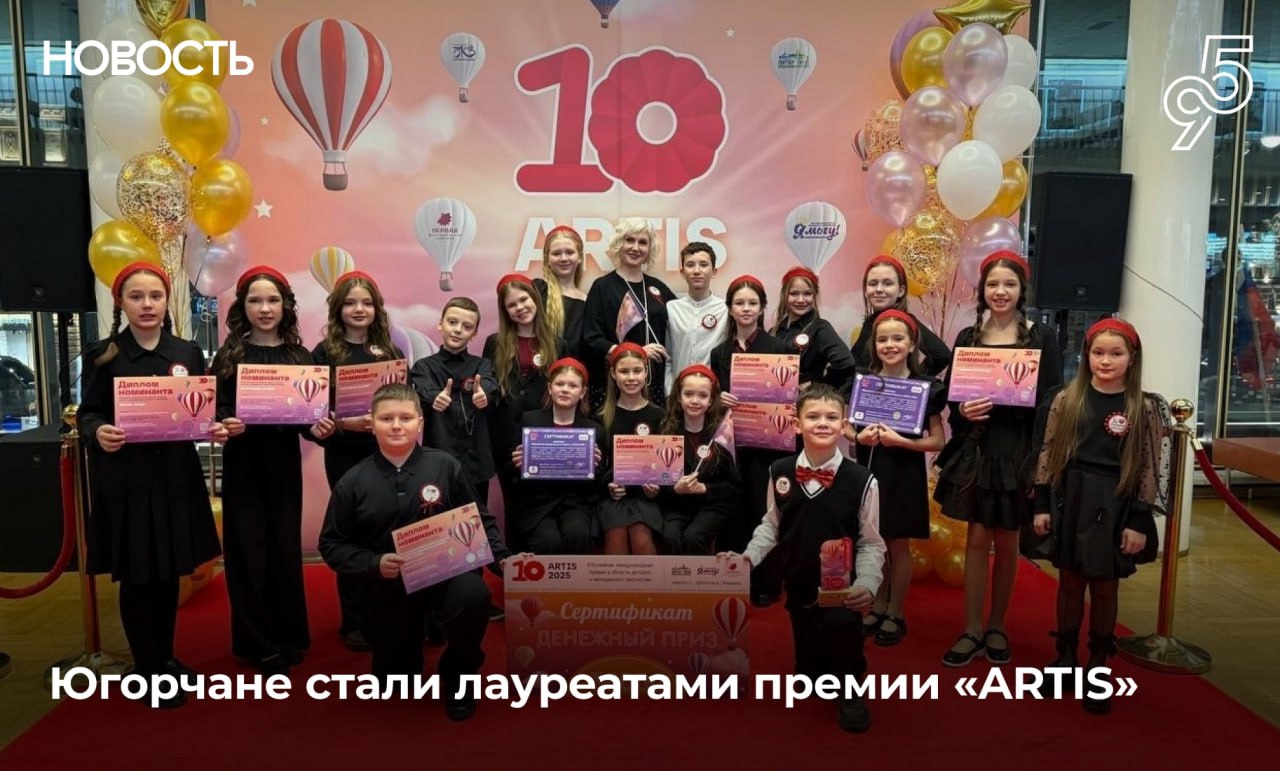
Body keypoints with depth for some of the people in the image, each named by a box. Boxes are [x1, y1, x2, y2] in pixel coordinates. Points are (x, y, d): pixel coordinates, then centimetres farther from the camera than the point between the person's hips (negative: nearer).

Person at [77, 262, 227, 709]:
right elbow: (87, 413, -2)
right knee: (136, 576, 4)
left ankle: (166, 658, 30)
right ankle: (148, 670, 19)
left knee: (169, 573, 13)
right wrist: (98, 433, -23)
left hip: (176, 476, 3)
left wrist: (215, 429, -11)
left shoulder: (188, 354, 6)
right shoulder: (103, 356, -3)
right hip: (124, 480, -3)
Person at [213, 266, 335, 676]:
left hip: (284, 463, 1)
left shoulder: (300, 355, 4)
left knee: (286, 548, 9)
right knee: (249, 551, 4)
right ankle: (259, 644, 17)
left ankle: (290, 636, 24)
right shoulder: (229, 355, 0)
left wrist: (317, 427, -15)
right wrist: (225, 425, -23)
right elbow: (215, 412, -3)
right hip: (242, 465, -1)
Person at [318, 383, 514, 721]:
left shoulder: (445, 466, -7)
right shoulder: (354, 481, -4)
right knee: (394, 679, 11)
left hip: (445, 570, -1)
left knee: (474, 596, -36)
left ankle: (458, 677, -4)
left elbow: (480, 520, 0)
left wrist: (502, 556, -14)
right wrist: (374, 564, -16)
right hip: (386, 585, 2)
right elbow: (332, 544, -1)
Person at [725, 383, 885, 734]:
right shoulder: (780, 473, -6)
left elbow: (871, 544, -8)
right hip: (798, 588, 3)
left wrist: (866, 584, -21)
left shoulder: (862, 481, -14)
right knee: (808, 673, 13)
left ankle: (851, 690, 11)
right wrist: (749, 556, -4)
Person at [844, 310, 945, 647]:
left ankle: (896, 613, 21)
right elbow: (845, 425, 8)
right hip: (868, 470, 3)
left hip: (904, 474, -3)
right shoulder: (862, 381, 2)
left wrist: (900, 440, -20)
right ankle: (878, 606, 29)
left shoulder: (925, 388, -6)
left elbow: (937, 441, -7)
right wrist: (858, 436, -13)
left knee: (899, 544, 6)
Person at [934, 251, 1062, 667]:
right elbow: (949, 394, 7)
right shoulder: (967, 337, 5)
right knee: (977, 540, 4)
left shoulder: (1042, 338, -2)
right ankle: (972, 630, 13)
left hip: (1019, 451, -1)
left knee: (1007, 542, 9)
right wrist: (963, 411, -15)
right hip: (975, 449, 2)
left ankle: (997, 627, 25)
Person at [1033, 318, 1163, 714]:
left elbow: (1149, 469, -5)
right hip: (1069, 499, 2)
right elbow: (1049, 454, 3)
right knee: (1070, 581, 11)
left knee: (1104, 586, 8)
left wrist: (1139, 521, -8)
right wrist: (1041, 504, 0)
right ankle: (1066, 657, 26)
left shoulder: (1144, 407, -4)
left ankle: (1098, 666, 22)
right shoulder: (1066, 399, 1)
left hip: (1114, 506, -2)